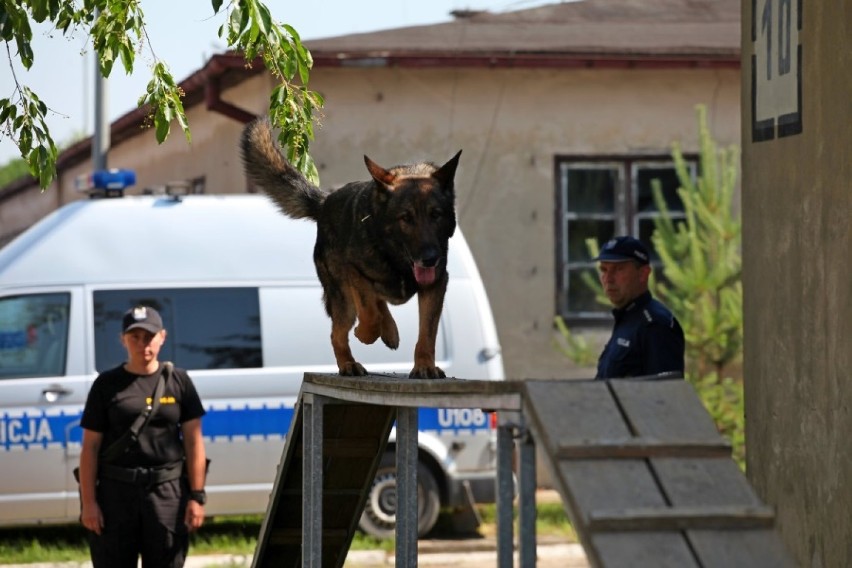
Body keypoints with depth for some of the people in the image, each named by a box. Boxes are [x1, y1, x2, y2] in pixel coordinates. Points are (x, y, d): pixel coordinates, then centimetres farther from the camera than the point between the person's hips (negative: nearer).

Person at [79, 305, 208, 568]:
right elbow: (90, 447, 3)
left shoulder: (178, 381, 6)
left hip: (168, 490, 0)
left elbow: (194, 442, 4)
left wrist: (196, 496, -3)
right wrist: (88, 502, -4)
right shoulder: (107, 384, 4)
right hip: (116, 490, 0)